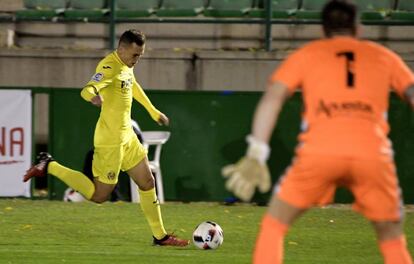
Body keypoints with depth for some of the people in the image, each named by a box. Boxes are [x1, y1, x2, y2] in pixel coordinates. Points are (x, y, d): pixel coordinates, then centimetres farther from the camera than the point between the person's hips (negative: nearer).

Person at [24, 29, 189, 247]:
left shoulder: (126, 66, 9)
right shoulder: (110, 67, -19)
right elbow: (87, 89, -35)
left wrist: (153, 112, 42)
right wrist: (93, 96, -60)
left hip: (127, 137, 9)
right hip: (110, 141, -9)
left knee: (147, 183, 13)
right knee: (99, 195, -5)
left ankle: (160, 236, 23)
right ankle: (48, 166, 3)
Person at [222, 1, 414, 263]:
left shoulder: (305, 54, 21)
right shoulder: (385, 56, 25)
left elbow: (272, 97, 8)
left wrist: (255, 156, 2)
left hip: (318, 151, -1)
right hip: (373, 153, 1)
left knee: (274, 225, 16)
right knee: (392, 240, 18)